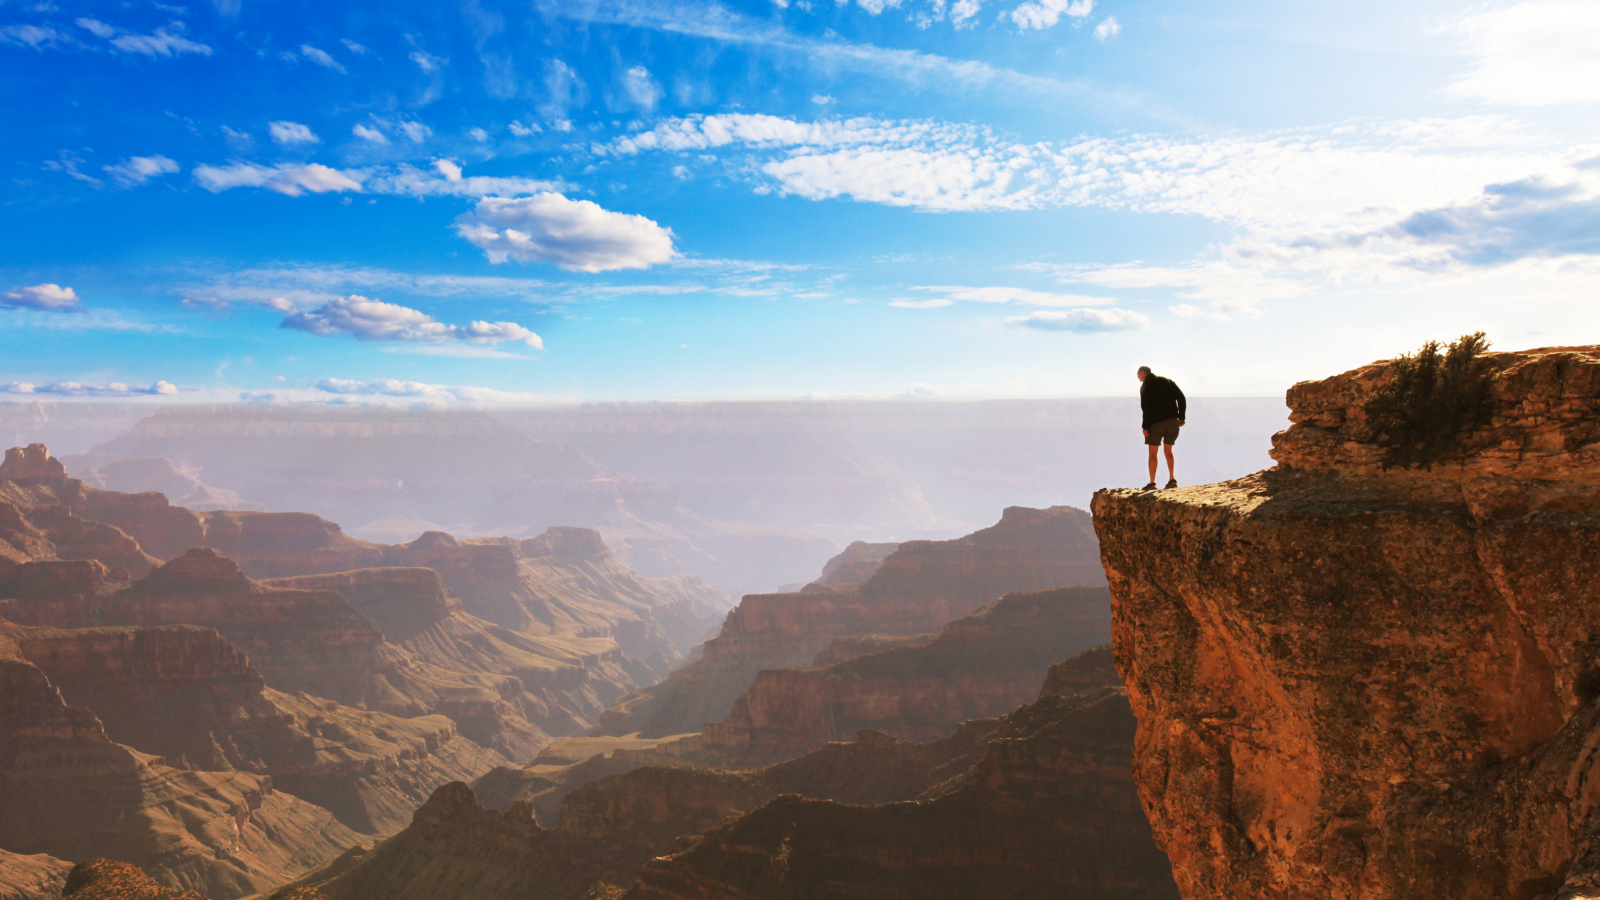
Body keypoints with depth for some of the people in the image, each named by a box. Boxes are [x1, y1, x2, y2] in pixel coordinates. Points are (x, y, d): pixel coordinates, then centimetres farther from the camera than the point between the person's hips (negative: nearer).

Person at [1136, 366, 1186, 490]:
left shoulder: (1145, 386, -2)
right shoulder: (1168, 382, 15)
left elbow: (1147, 408, -12)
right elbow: (1182, 398, 7)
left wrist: (1145, 427, -10)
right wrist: (1181, 417, 8)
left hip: (1156, 422, -5)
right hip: (1173, 420, 5)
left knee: (1152, 453, 5)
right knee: (1168, 450, 18)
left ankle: (1152, 483, 3)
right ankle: (1172, 479, 11)